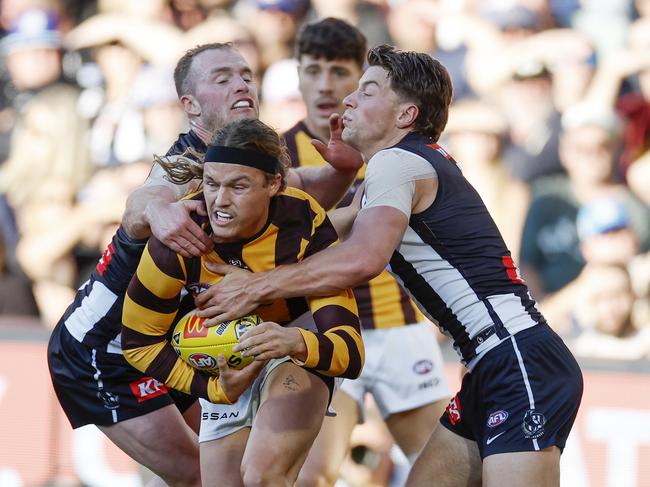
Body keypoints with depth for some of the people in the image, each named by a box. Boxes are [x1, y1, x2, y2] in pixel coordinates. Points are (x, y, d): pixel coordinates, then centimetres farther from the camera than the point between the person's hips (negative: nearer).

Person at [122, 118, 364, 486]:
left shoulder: (307, 226, -28)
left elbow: (350, 353, -33)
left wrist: (297, 343, -54)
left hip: (301, 359, -3)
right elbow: (139, 341, -9)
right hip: (226, 373, 3)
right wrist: (214, 387, -18)